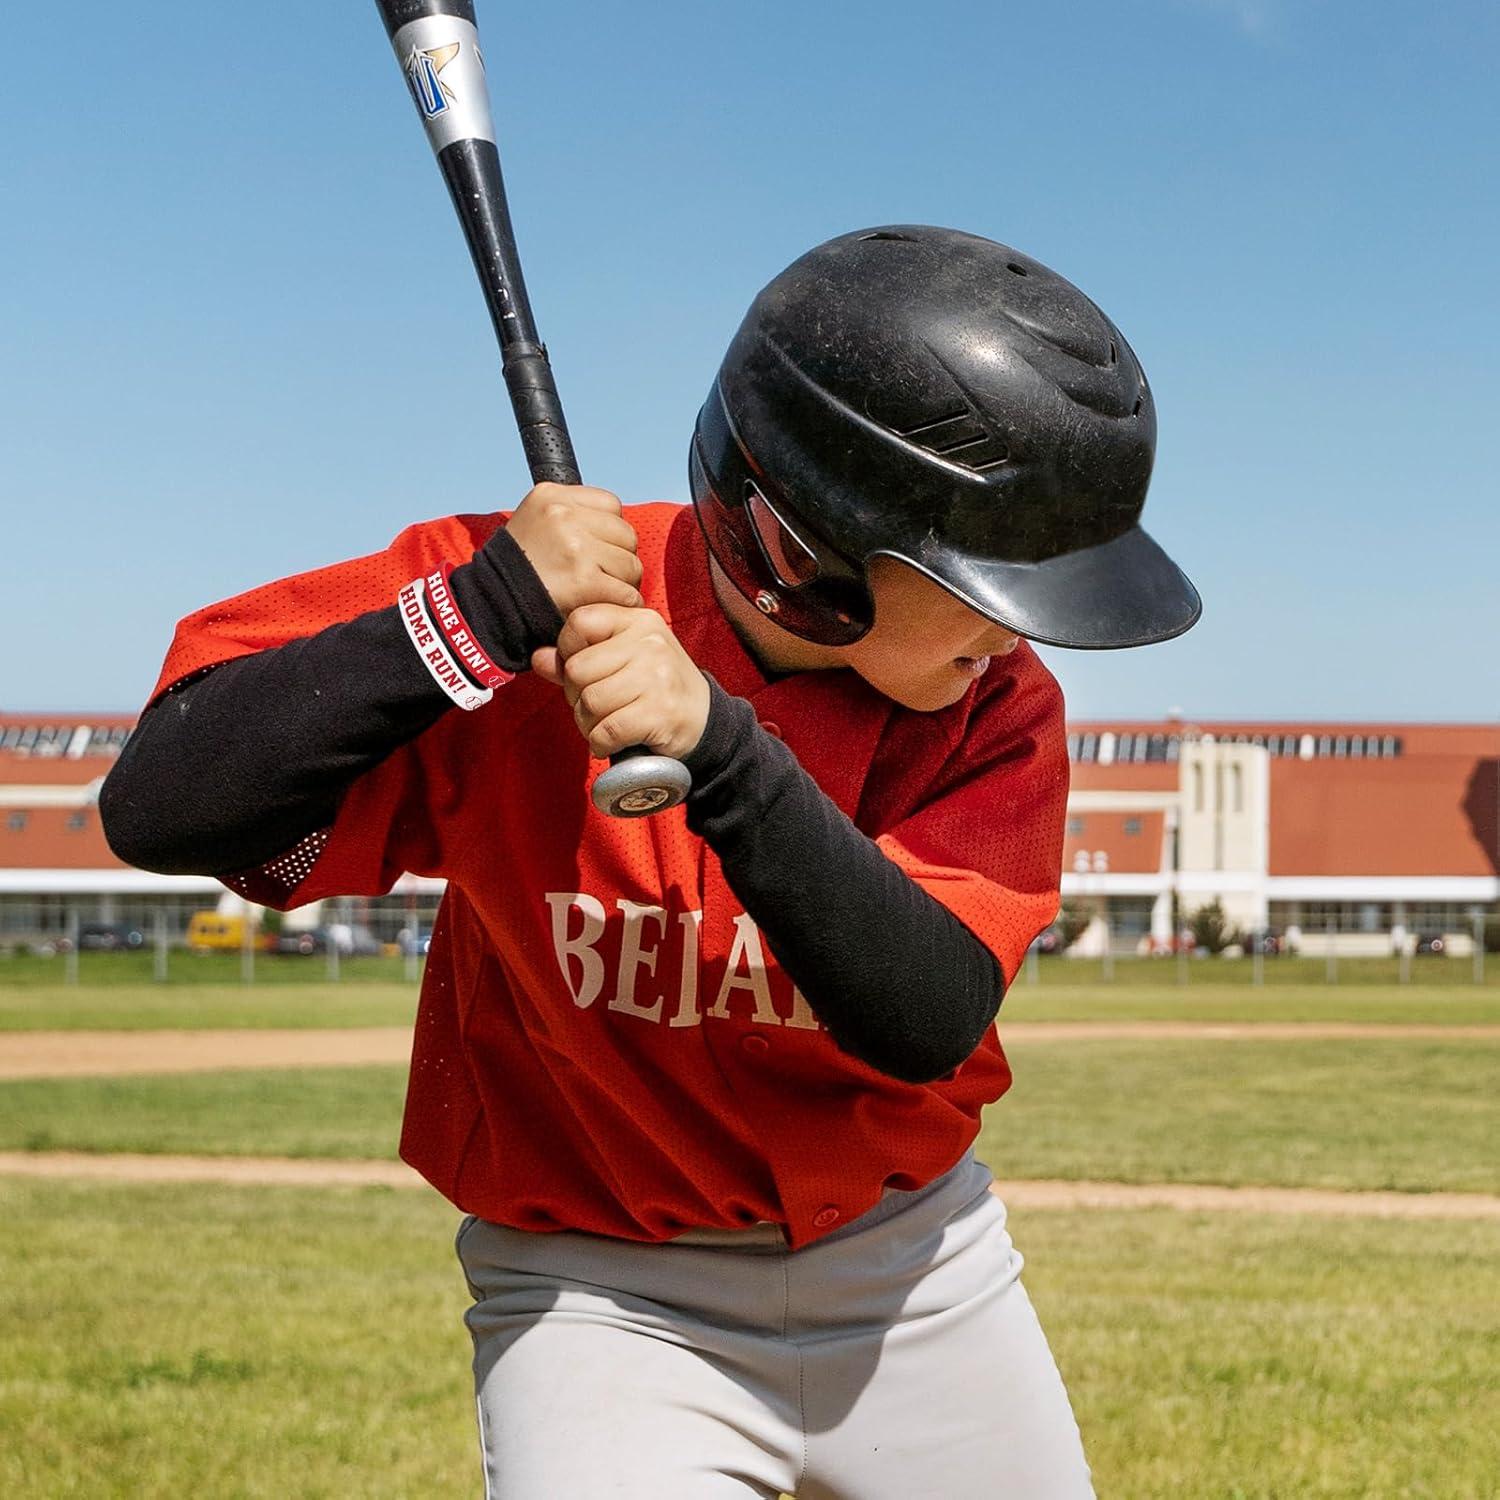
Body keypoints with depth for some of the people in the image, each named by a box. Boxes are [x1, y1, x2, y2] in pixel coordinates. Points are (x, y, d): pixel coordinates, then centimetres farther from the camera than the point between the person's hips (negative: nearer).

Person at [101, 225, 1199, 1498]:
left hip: (908, 1271, 3)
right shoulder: (518, 594, -19)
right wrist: (484, 616, -33)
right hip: (603, 1302, -3)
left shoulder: (995, 704, -12)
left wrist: (721, 753, -38)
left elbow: (927, 1025, -26)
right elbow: (159, 810, -26)